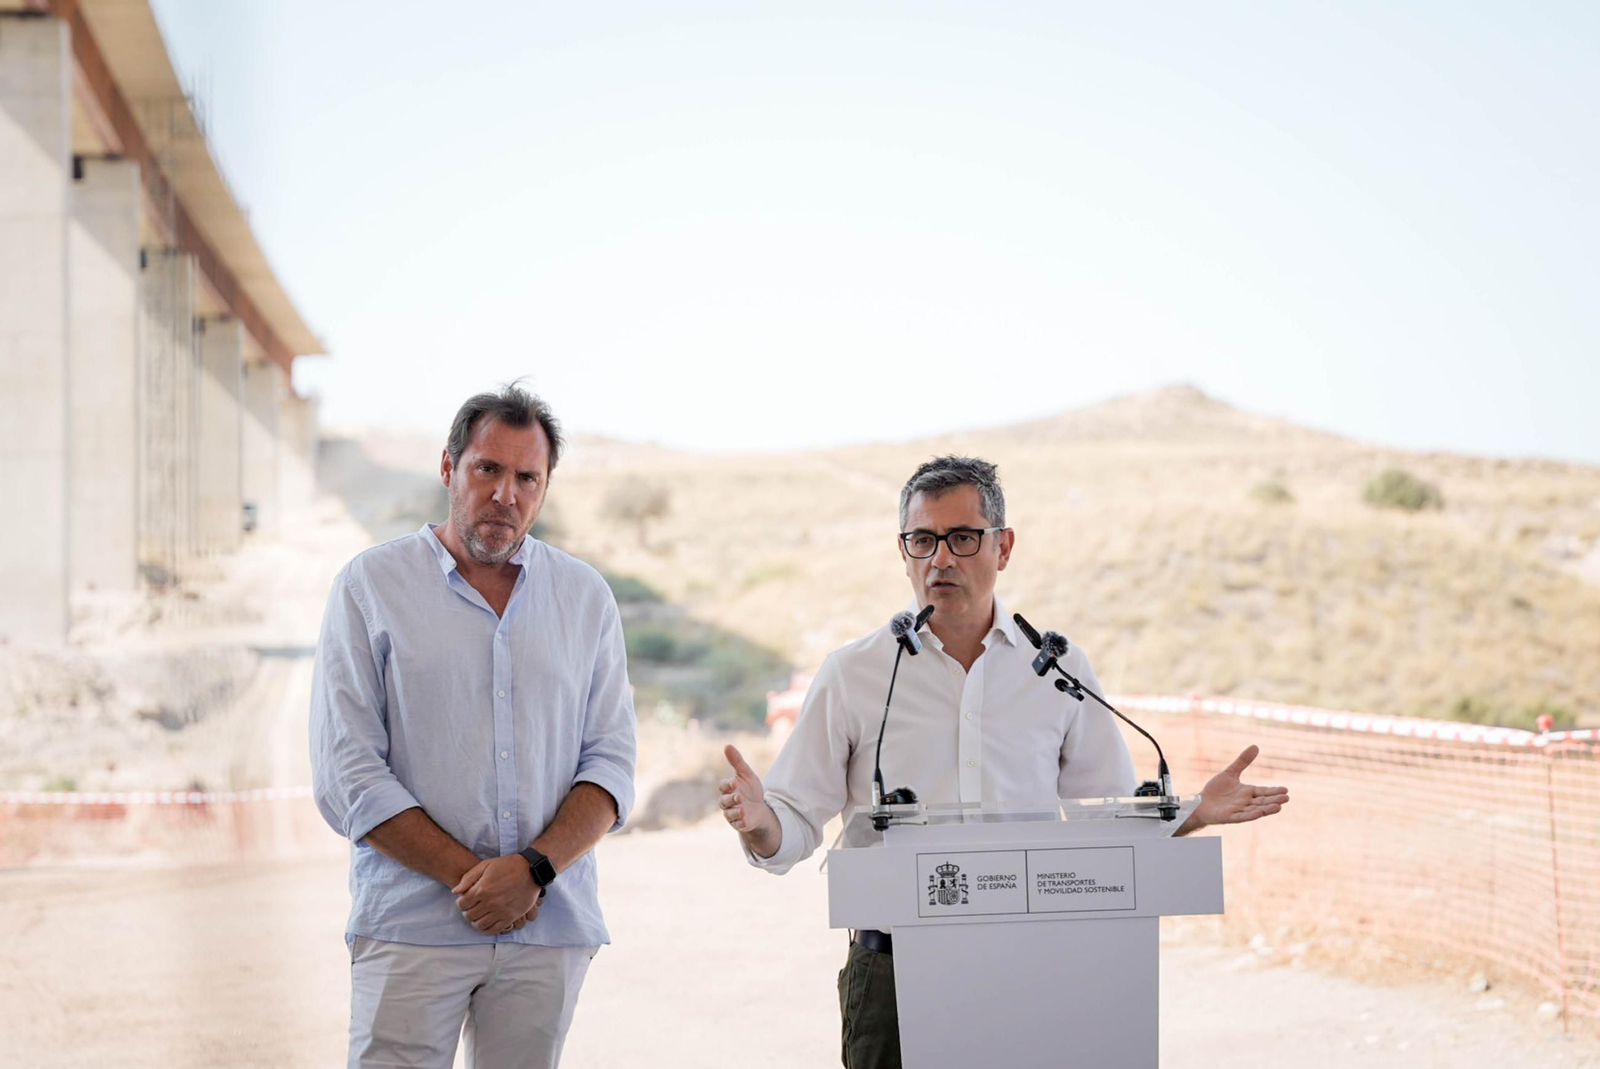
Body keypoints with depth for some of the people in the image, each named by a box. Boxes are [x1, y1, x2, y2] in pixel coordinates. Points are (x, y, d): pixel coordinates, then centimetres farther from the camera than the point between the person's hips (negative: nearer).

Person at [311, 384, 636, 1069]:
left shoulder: (586, 597, 12)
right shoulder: (370, 587, 3)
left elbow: (610, 762, 7)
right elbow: (347, 778, -3)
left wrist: (534, 869, -11)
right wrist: (471, 877, -10)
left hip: (550, 927, 3)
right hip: (412, 929, -2)